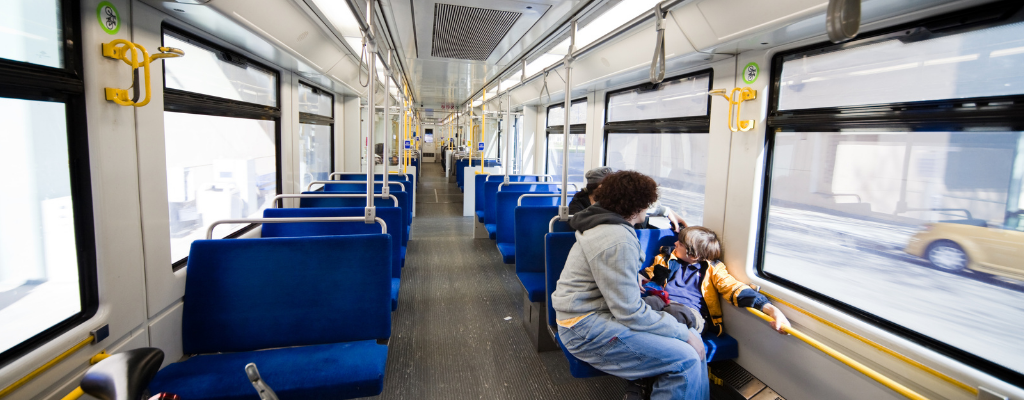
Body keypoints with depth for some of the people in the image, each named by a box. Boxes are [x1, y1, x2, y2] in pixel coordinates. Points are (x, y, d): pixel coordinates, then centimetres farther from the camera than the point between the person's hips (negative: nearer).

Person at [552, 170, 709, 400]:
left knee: (693, 341, 4)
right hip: (586, 329, -10)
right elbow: (630, 312, -22)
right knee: (686, 360, -19)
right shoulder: (618, 241, -23)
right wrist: (683, 333, -13)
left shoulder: (604, 222, 8)